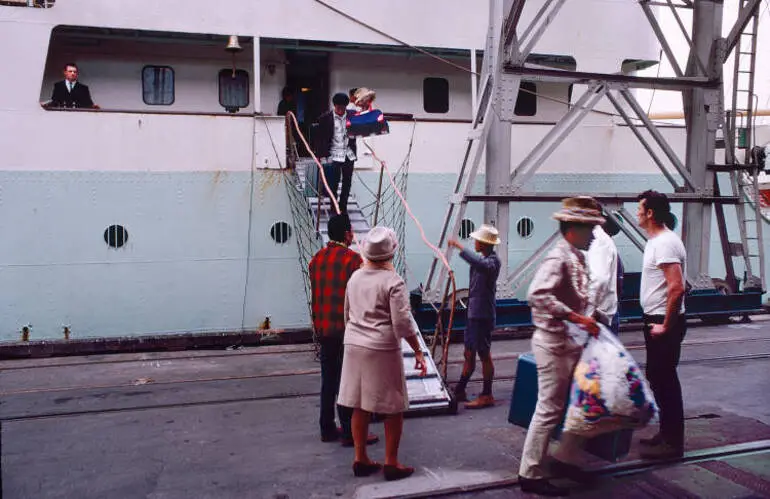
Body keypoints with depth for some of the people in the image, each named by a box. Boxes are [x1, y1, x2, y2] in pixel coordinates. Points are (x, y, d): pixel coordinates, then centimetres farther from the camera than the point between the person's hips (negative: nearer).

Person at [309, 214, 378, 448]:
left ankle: (327, 429, 20)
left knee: (329, 379, 14)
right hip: (347, 329, -7)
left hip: (324, 329, 7)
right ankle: (349, 432, 3)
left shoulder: (316, 259, 10)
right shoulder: (352, 259, -12)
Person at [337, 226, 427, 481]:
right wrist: (418, 351, -7)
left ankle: (360, 459, 20)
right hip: (382, 350, -6)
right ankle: (391, 462, 11)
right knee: (393, 407, 6)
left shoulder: (355, 278, 7)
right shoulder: (393, 281, -12)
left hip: (354, 346, 6)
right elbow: (403, 323, -14)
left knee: (360, 405, 12)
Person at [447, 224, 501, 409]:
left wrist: (461, 248, -38)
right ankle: (459, 392, 24)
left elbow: (481, 265, -40)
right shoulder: (484, 260, 13)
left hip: (483, 315, -9)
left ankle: (487, 396, 9)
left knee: (484, 355, 0)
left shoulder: (492, 261, -16)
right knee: (469, 354, 15)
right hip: (474, 313, 9)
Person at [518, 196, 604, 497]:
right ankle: (530, 474, 11)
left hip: (573, 342, 10)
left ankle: (563, 460, 31)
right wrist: (576, 317, -33)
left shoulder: (577, 258, 10)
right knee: (550, 410, -2)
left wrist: (587, 321, 11)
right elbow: (537, 294, -35)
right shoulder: (558, 258, -19)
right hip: (554, 342, -10)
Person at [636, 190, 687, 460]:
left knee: (665, 380, -4)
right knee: (658, 377, 17)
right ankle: (667, 433, 29)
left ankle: (672, 443, 5)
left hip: (664, 322, -11)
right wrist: (659, 323, 19)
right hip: (656, 320, 11)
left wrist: (666, 326, -22)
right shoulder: (656, 241, 14)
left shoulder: (665, 243, -19)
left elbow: (677, 288, -27)